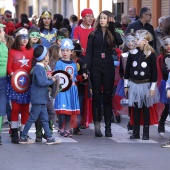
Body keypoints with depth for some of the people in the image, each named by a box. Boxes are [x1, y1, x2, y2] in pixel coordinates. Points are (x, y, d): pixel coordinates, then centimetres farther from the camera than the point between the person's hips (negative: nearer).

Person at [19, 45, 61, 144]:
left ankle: (49, 138, 12)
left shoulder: (40, 68, 13)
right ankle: (23, 137, 4)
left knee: (45, 119, 10)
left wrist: (48, 78, 2)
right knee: (33, 118, -3)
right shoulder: (39, 68, -17)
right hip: (38, 98, -10)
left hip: (42, 99, 10)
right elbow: (41, 82, -25)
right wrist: (51, 81, -14)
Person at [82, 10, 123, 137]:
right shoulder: (93, 34, 5)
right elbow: (89, 53, 2)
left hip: (108, 68, 0)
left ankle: (108, 127, 4)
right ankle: (97, 126, 2)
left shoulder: (113, 34, 4)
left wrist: (112, 28, -25)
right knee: (96, 96, 1)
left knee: (108, 97, 3)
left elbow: (120, 42, -19)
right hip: (96, 68, 0)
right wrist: (85, 69, -6)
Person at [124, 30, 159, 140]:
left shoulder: (151, 54, -7)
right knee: (136, 108, 6)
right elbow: (127, 70, 6)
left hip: (146, 85, -3)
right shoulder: (132, 53, 1)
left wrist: (153, 87, -8)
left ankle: (146, 133, 11)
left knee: (145, 109, 5)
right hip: (134, 84, 3)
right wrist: (126, 85, 5)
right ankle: (136, 132, 12)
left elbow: (154, 72, -5)